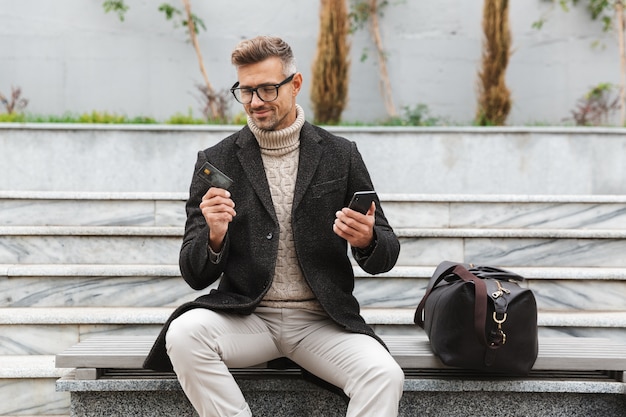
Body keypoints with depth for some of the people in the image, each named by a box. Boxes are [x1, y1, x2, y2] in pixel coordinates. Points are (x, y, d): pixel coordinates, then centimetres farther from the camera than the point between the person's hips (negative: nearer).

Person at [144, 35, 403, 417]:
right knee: (184, 334, -30)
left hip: (321, 322, 0)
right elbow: (196, 277, 4)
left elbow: (386, 254, 10)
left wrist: (367, 240, -15)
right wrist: (214, 237, -19)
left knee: (384, 376, -28)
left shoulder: (340, 155, 6)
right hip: (246, 317, 0)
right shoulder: (217, 162, 5)